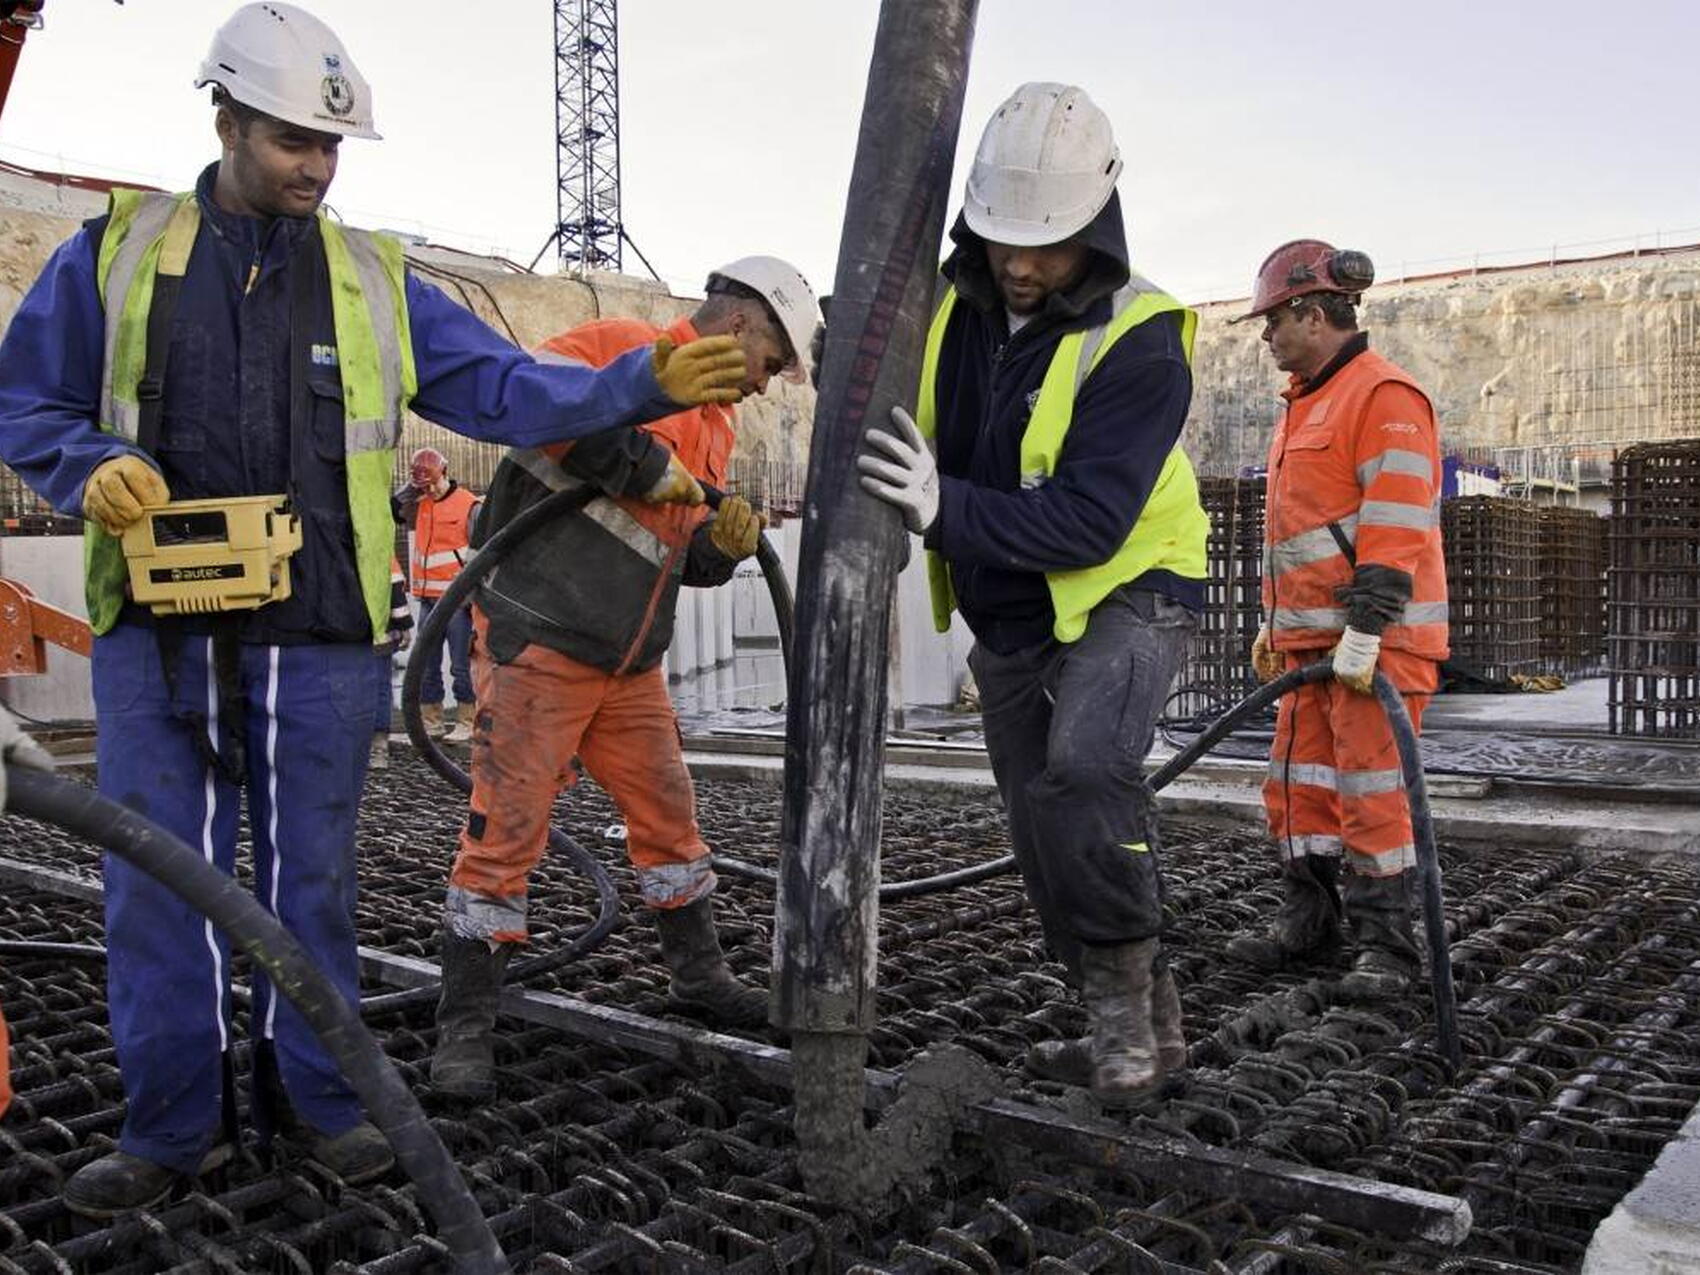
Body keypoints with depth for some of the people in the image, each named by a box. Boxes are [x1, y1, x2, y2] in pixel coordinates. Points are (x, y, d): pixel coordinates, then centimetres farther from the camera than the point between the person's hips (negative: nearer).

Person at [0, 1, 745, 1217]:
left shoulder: (376, 282, 9)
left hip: (321, 640, 1)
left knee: (313, 877, 9)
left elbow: (506, 388, 5)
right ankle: (171, 1123, 20)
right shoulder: (117, 253, 6)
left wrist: (644, 387, -6)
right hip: (157, 632, 0)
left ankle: (318, 1099, 24)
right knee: (157, 881, 4)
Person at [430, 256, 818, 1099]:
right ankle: (465, 1023, 7)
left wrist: (724, 544, -3)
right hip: (537, 642, -8)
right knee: (505, 831, -4)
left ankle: (699, 975, 32)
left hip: (629, 666, 8)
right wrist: (640, 460, -22)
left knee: (670, 816, 15)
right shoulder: (622, 347, -7)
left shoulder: (715, 428, 18)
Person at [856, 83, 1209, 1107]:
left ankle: (1125, 1002, -12)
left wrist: (950, 509, -42)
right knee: (1045, 832, 10)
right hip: (1008, 613, 7)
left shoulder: (1140, 343, -22)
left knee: (1085, 767, -32)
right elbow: (894, 428, 12)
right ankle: (1141, 1027, 26)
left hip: (1126, 588, -7)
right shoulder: (952, 310, -5)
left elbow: (1089, 520, -31)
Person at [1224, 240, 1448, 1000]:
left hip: (1376, 640, -9)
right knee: (1298, 782, 11)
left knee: (1369, 791, -6)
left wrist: (1365, 629, -23)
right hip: (1312, 637, 10)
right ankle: (1307, 922, 23)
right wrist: (1276, 621, 23)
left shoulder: (1384, 395, -11)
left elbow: (1396, 524, -19)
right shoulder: (1304, 402, 20)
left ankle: (1386, 948, 4)